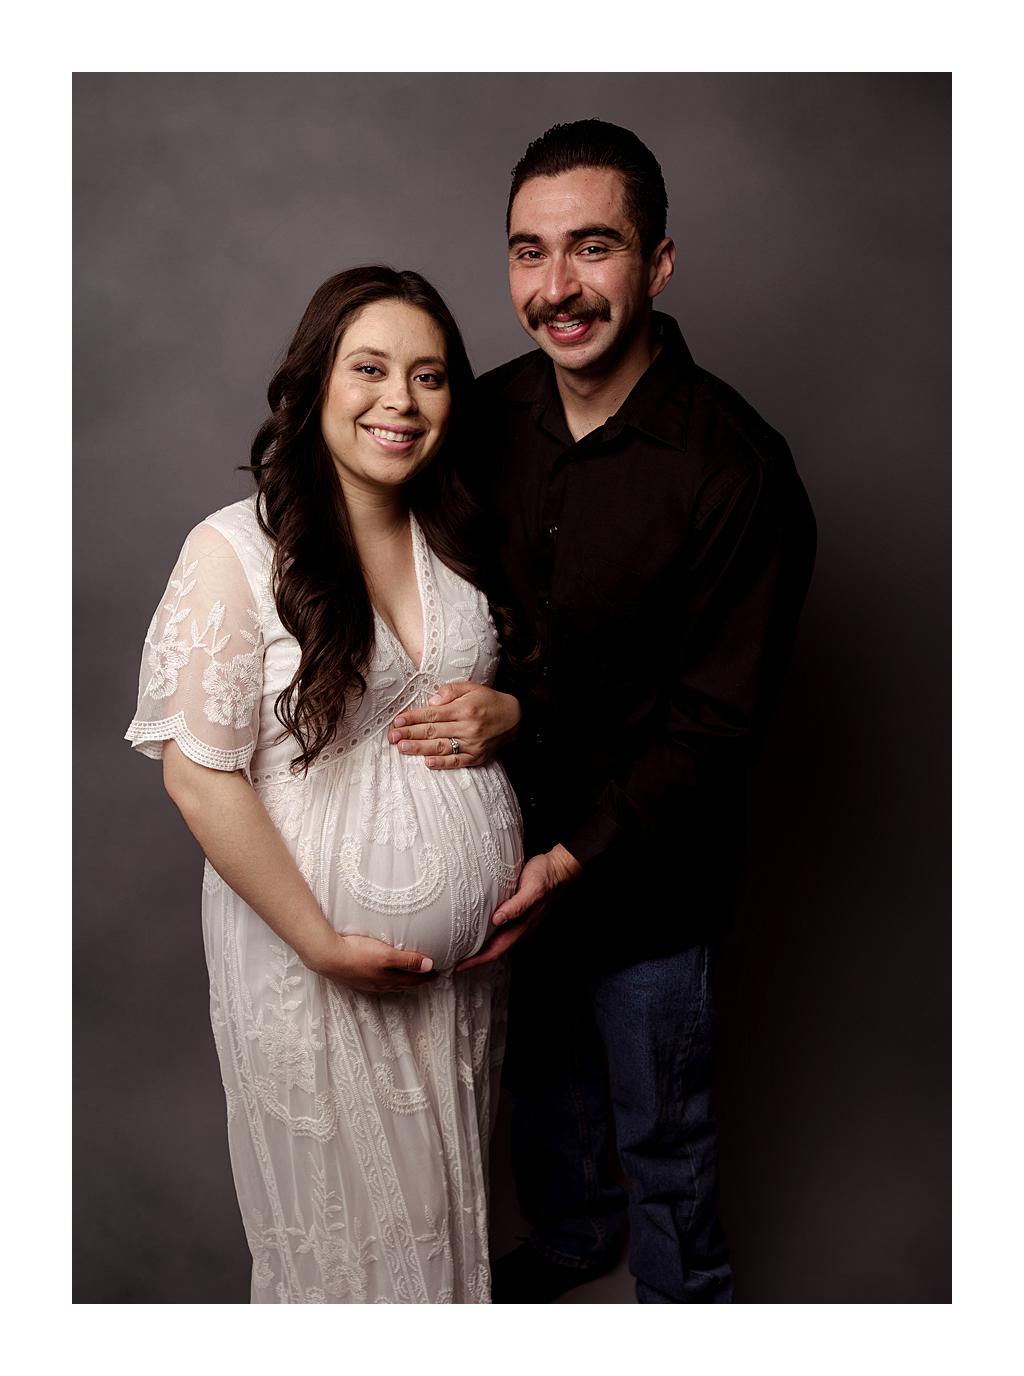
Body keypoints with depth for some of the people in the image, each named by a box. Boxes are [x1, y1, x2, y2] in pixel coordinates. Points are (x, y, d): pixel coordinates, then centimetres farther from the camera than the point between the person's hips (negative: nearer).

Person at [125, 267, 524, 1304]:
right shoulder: (235, 553, -17)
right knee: (344, 1225, 16)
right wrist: (321, 941, -17)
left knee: (447, 1192, 25)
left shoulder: (455, 539, 2)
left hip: (465, 946, 5)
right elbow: (200, 776, -17)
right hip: (317, 962, -5)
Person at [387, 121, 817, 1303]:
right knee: (537, 1068, 28)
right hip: (508, 833, 5)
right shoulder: (489, 414, -6)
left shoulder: (737, 470, -23)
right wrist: (495, 702, -18)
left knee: (658, 1126, 16)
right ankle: (568, 1235, 57)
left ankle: (682, 1300, 45)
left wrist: (579, 854, -23)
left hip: (644, 867, -5)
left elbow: (718, 718, -19)